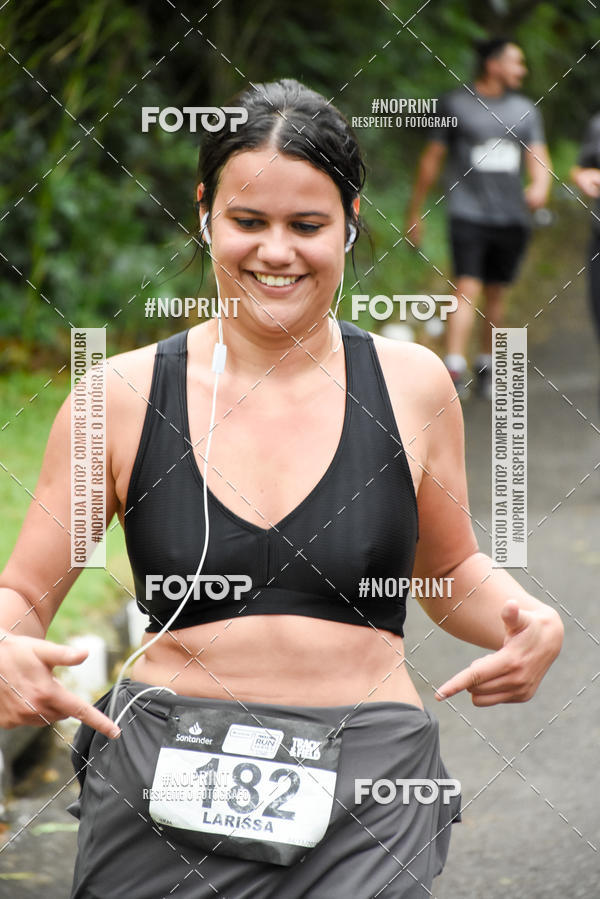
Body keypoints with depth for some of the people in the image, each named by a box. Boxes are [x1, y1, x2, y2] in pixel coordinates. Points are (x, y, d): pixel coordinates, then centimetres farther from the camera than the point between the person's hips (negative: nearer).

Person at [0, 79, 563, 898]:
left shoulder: (410, 386, 4)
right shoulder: (124, 395, 1)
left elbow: (451, 570, 19)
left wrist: (531, 624, -2)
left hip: (368, 799, 0)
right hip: (164, 797, 0)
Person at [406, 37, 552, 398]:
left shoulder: (525, 110, 13)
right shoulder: (454, 104, 2)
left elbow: (538, 158, 7)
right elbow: (432, 159, 5)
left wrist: (540, 185, -16)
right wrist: (415, 212, 5)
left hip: (512, 217, 4)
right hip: (468, 215, -4)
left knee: (497, 294, 9)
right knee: (467, 290, -16)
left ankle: (487, 367, 23)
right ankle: (454, 370, -22)